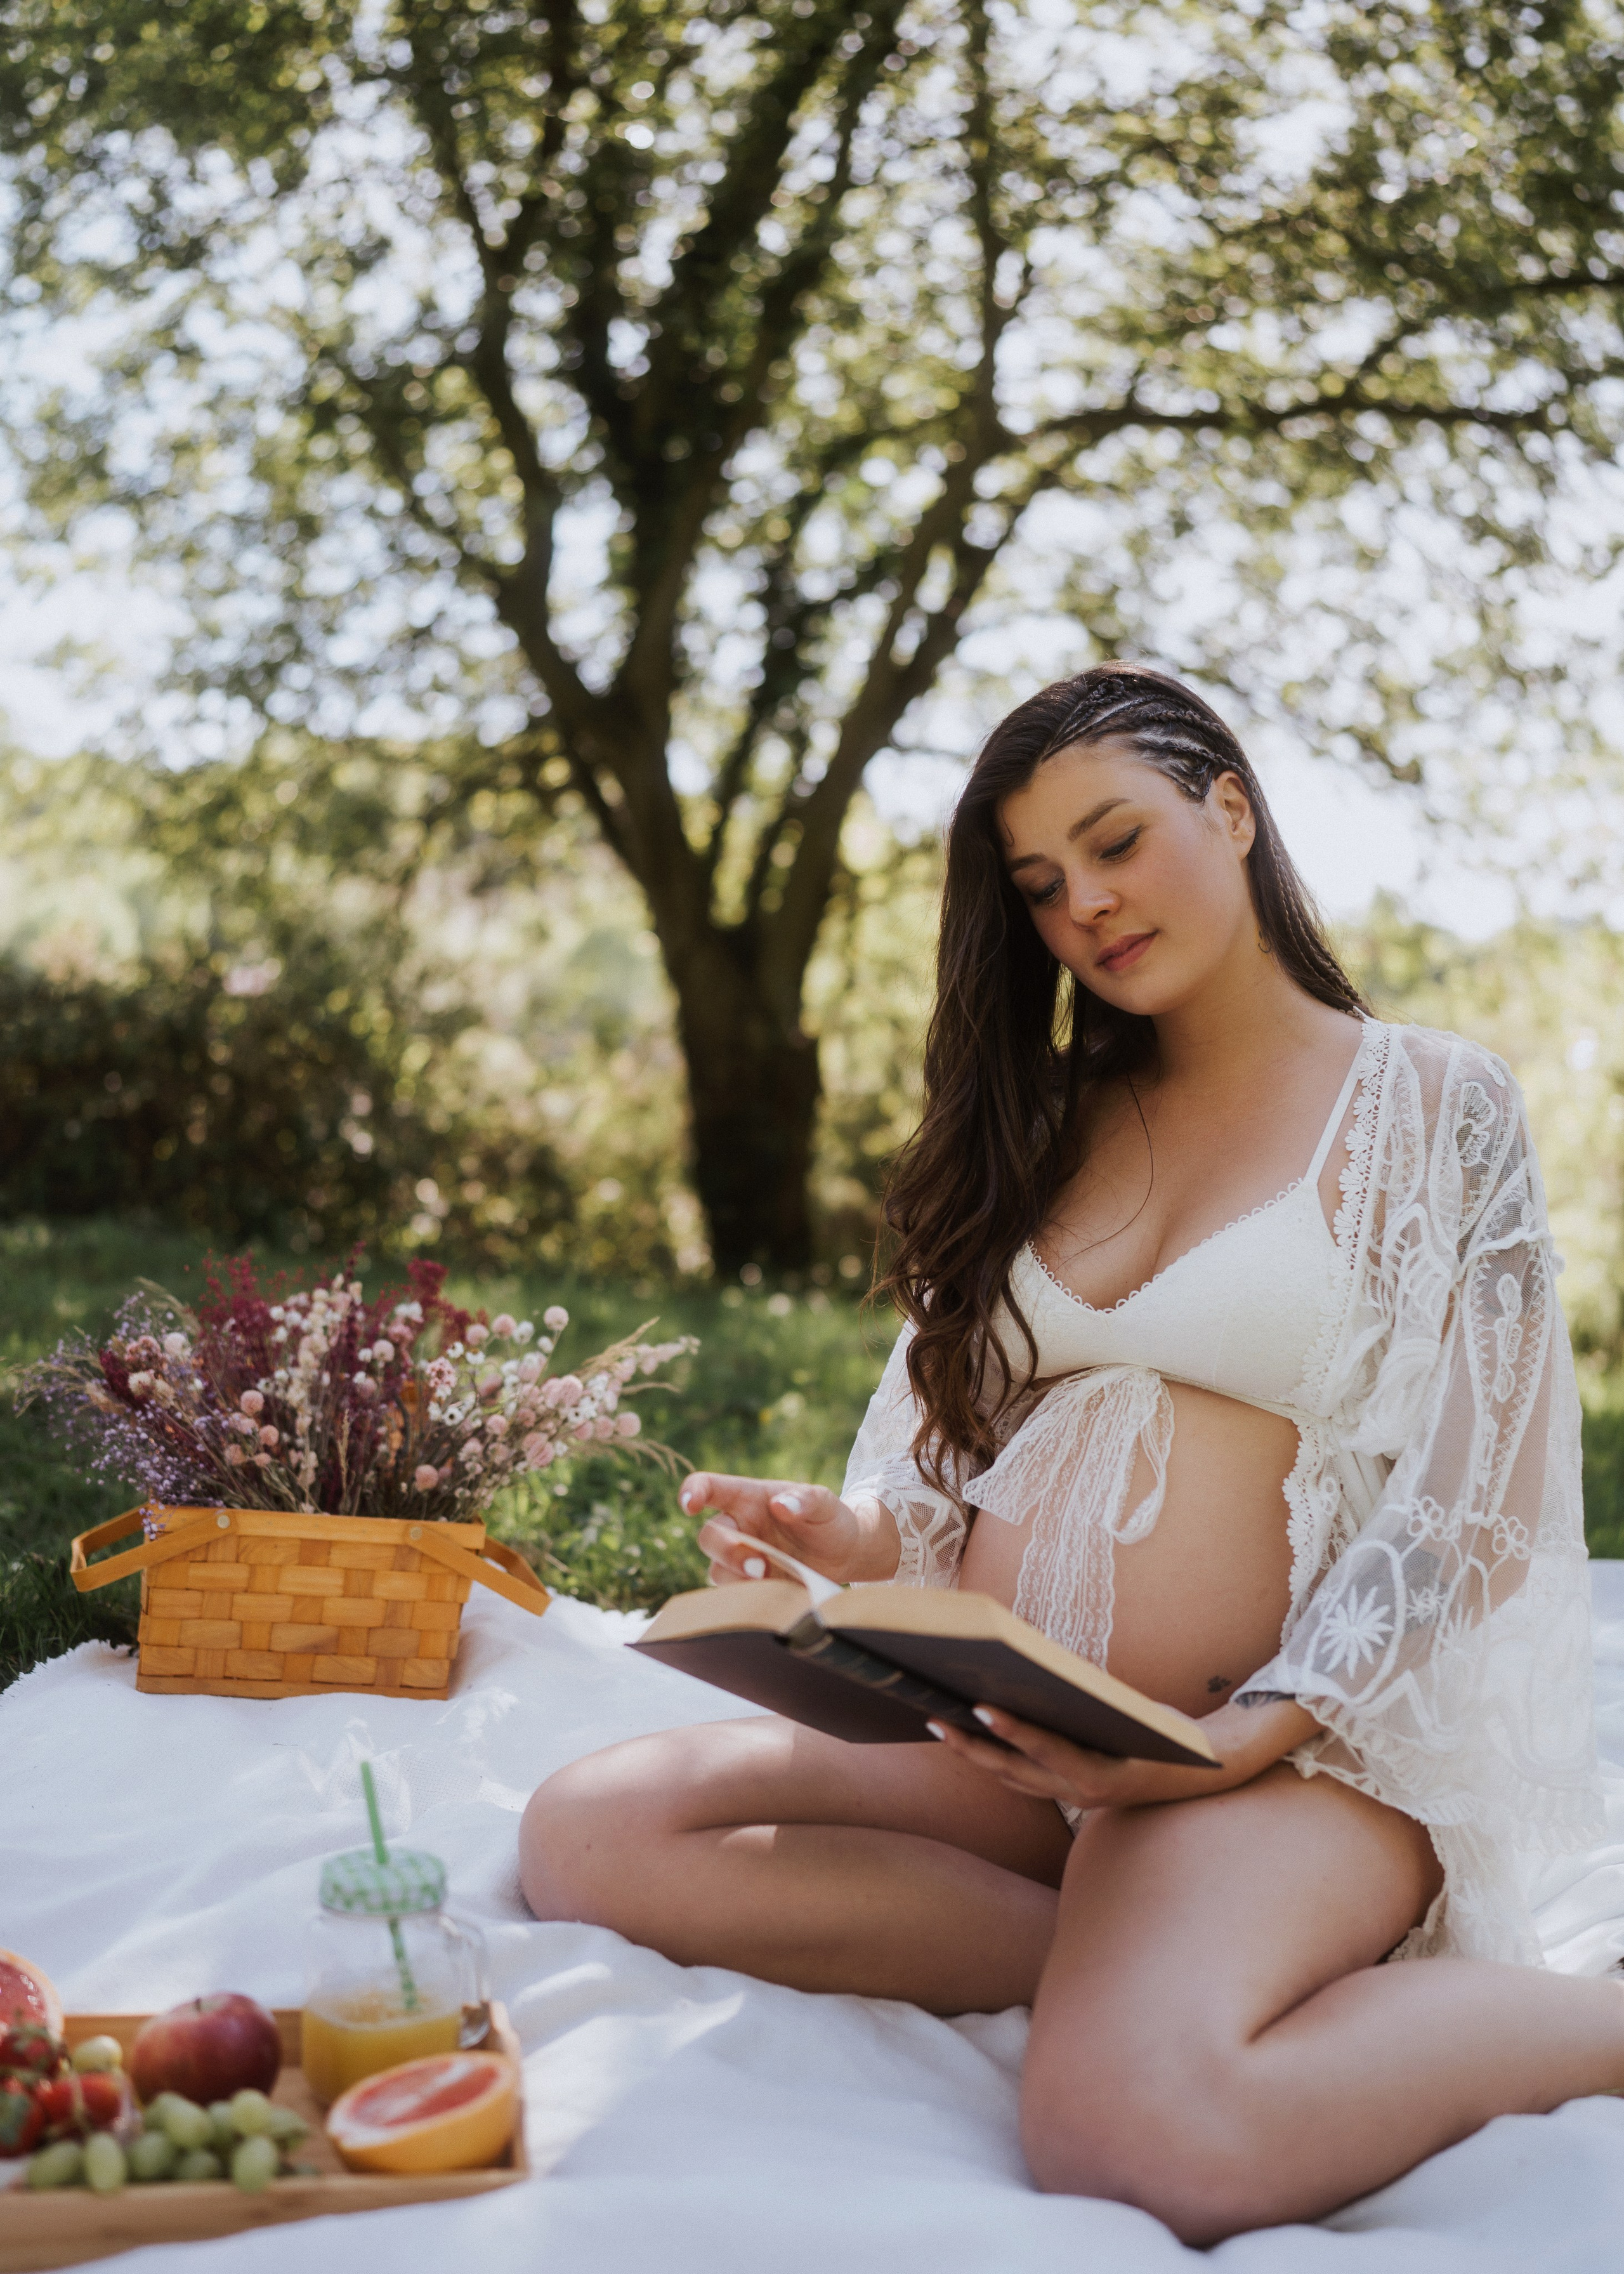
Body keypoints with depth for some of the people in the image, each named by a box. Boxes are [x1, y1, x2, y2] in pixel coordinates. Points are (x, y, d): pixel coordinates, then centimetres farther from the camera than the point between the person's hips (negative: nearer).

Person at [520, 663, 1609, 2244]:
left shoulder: (1432, 1107, 3)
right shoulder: (1046, 1122, 18)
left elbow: (1451, 1516, -4)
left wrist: (1235, 1747, -20)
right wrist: (850, 1536, -7)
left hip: (1286, 1743, -5)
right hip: (981, 1736, 6)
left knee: (1143, 2128, -35)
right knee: (587, 1834, -18)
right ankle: (1135, 1964, -13)